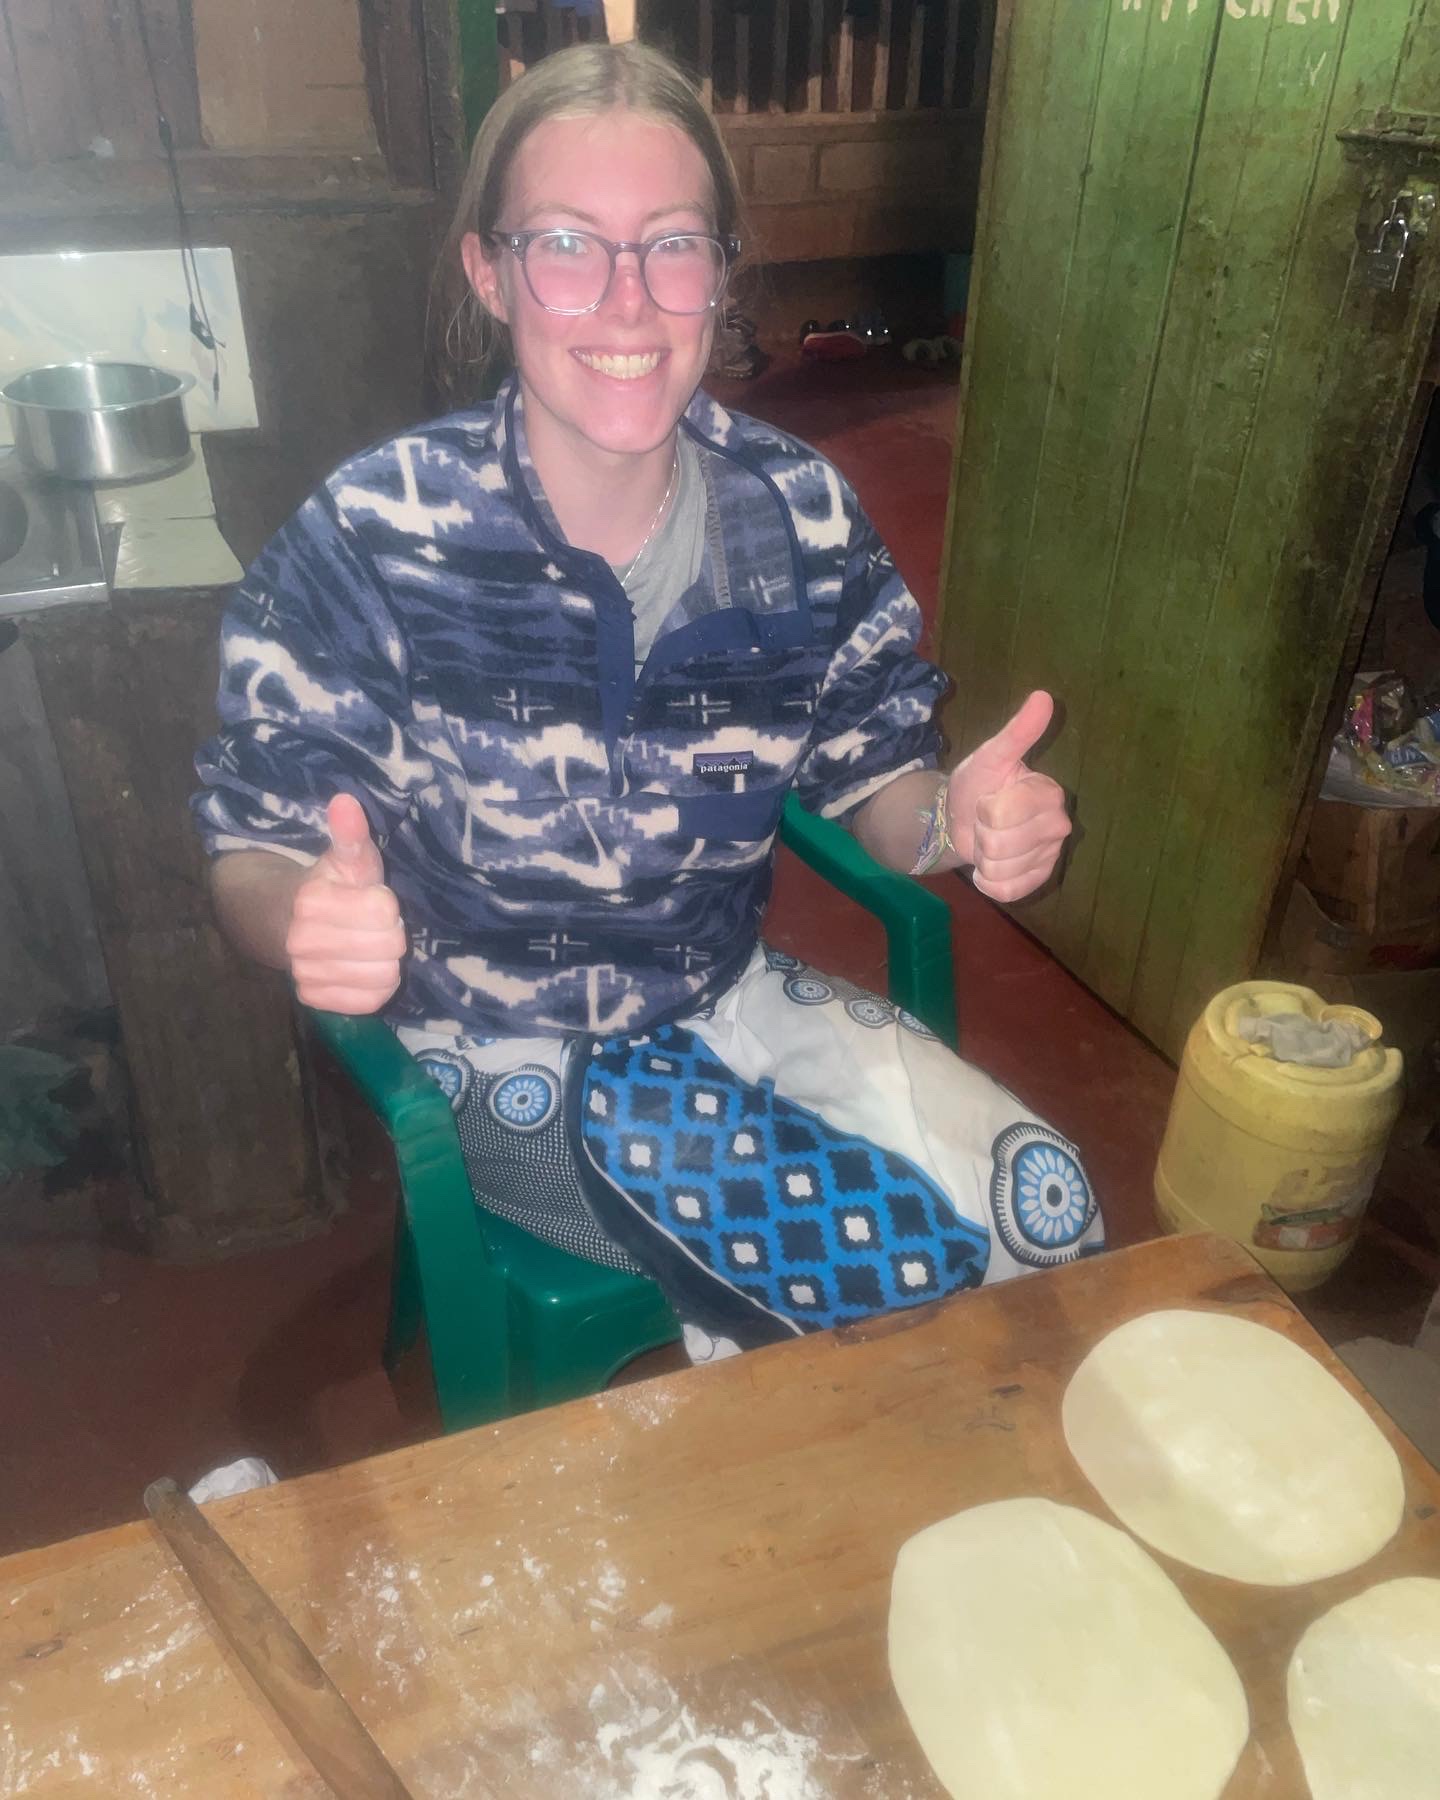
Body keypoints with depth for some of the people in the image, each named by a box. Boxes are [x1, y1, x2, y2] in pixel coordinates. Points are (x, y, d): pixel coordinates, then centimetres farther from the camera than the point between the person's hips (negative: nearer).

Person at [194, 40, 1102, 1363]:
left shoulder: (803, 517, -10)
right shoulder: (371, 543, -20)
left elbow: (865, 776, 2)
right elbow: (254, 854, -13)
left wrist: (951, 817, -22)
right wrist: (310, 918, -37)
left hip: (729, 996, 5)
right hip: (507, 1057, -4)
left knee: (1053, 1216, -2)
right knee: (932, 1261, -15)